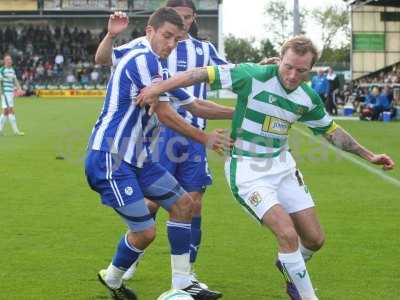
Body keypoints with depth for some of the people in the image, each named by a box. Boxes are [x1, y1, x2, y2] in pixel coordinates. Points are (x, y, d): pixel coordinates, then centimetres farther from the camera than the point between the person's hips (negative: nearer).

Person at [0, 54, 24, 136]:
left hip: (11, 92, 8)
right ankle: (16, 131, -9)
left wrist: (19, 89, 5)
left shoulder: (12, 70, 14)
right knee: (11, 111, -10)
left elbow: (15, 80, 18)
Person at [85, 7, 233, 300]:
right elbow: (164, 113, -16)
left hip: (136, 157, 11)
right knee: (145, 231, -10)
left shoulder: (158, 69, 16)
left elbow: (196, 106, 23)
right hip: (110, 158, -11)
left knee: (183, 204, 10)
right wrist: (205, 137, -7)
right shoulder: (143, 59, -14)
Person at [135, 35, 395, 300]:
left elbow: (331, 131, 15)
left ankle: (291, 270, 39)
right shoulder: (254, 76, -20)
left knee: (315, 239, 7)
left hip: (283, 166, 6)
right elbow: (203, 74, -20)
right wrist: (157, 88, -25)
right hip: (247, 170, -6)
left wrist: (368, 155, 14)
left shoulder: (308, 98, -2)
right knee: (288, 234, -20)